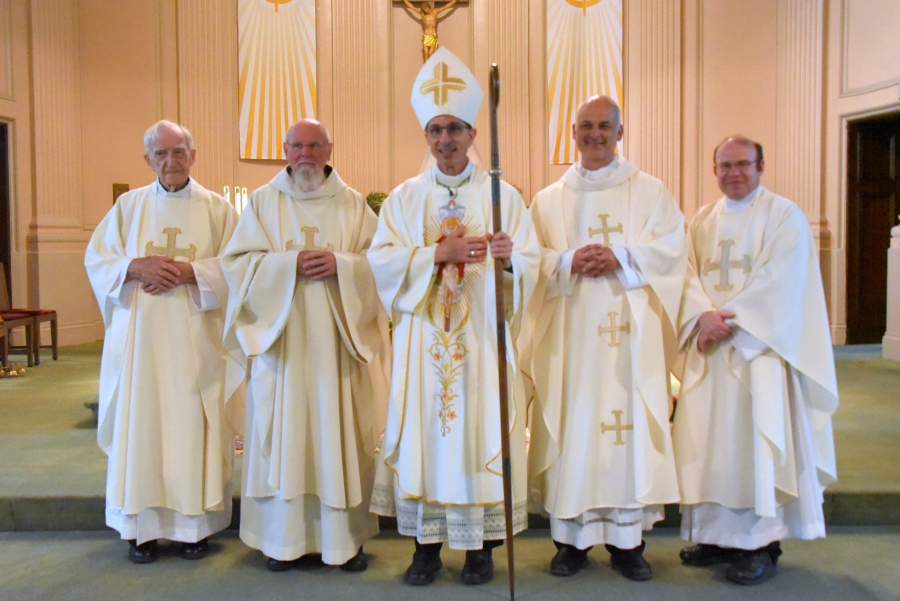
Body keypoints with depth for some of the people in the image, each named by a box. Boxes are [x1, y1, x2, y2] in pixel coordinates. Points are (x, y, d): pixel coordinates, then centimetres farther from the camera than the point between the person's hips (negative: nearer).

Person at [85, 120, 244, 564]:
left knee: (193, 426, 0)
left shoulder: (217, 208, 5)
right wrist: (136, 267, -12)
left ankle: (195, 524, 10)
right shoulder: (128, 205, 10)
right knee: (140, 424, 2)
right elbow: (96, 259, 7)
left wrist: (188, 272, -15)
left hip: (195, 338, -1)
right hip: (139, 335, 2)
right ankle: (141, 527, 12)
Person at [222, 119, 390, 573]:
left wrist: (340, 264, -16)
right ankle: (286, 538, 13)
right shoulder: (263, 201, 9)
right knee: (284, 431, 1)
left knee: (339, 431, 2)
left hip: (338, 340, 0)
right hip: (281, 337, 0)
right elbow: (239, 262, 0)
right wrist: (290, 263, -13)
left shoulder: (353, 204, 9)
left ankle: (345, 536, 13)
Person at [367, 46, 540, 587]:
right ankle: (427, 543, 15)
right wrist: (440, 253, -16)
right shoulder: (405, 197, 9)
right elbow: (382, 260, -3)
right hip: (424, 337, 1)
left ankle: (483, 544, 14)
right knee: (424, 426, 2)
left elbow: (531, 264, -2)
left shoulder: (503, 195, 5)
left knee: (482, 427, 1)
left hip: (483, 335, -1)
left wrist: (509, 258, -24)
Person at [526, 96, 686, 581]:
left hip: (628, 331, -1)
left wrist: (620, 257, -14)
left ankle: (627, 540, 9)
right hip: (570, 331, 1)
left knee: (629, 421, -2)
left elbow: (671, 247, 0)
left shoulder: (649, 191, 11)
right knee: (572, 423, 0)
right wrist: (569, 262, -13)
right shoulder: (549, 200, 14)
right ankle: (572, 537, 10)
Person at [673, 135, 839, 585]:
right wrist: (704, 316, -14)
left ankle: (761, 544, 4)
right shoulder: (702, 221, 14)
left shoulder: (784, 216, -1)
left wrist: (728, 320, -17)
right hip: (709, 348, 5)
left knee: (756, 438, -6)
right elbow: (690, 277, 5)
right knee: (708, 436, 5)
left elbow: (778, 282, -11)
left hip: (759, 344, -5)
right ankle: (718, 535, 16)